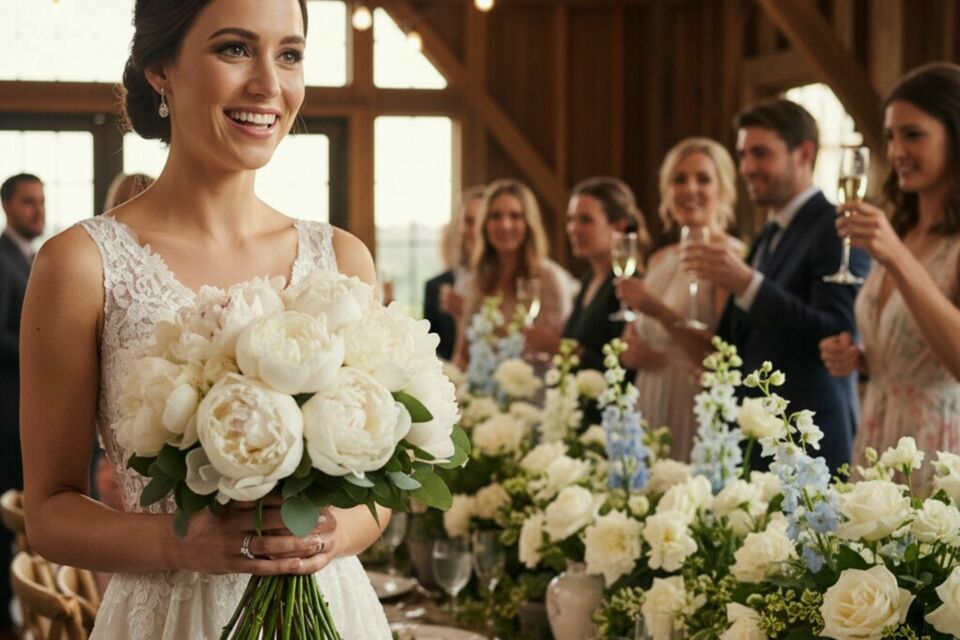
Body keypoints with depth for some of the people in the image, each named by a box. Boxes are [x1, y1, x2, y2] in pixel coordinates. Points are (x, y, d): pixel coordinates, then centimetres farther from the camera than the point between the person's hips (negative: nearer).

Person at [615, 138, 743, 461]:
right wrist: (632, 350, 3)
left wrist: (662, 313, -22)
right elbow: (634, 335, 24)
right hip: (652, 407, 6)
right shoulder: (660, 260, 12)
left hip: (700, 418, -6)